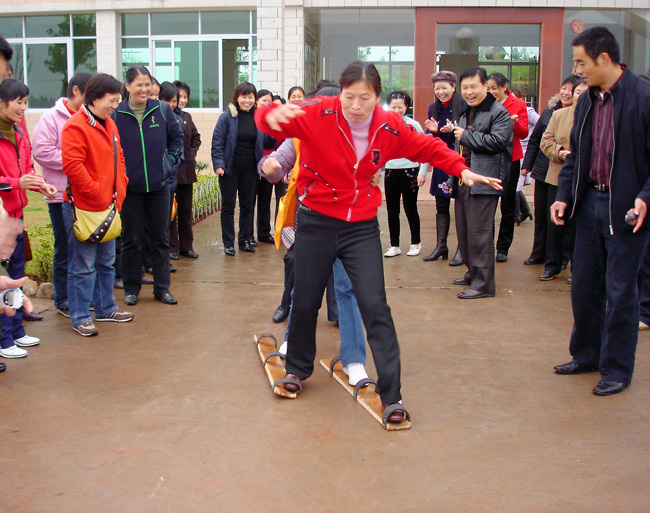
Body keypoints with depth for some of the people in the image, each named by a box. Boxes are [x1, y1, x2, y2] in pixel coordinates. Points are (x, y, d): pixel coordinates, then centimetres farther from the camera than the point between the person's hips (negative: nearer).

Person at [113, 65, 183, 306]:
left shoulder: (162, 110, -2)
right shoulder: (116, 114, -9)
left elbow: (177, 137, 11)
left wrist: (170, 161, 2)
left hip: (158, 185, 2)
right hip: (129, 186, -2)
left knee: (161, 238, 10)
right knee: (131, 240, 8)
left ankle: (162, 288, 20)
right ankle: (131, 288, 21)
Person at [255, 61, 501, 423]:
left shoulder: (390, 128, -7)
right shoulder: (318, 116, -15)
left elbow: (429, 148, 8)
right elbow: (268, 122, -20)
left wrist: (461, 169, -4)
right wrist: (272, 114, -44)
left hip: (362, 226, 1)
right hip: (316, 222, 0)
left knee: (375, 307, -6)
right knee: (305, 301, 12)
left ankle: (392, 394, 3)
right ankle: (298, 369, 39)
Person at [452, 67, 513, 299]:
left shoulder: (499, 112, -7)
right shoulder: (466, 113, 21)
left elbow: (497, 141, -22)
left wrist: (466, 136, -13)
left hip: (484, 181, -9)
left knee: (479, 232, -9)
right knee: (464, 230, 13)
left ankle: (484, 283, -5)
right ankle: (473, 273, 27)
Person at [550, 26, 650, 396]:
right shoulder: (587, 101, 8)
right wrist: (564, 196, 6)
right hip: (590, 202, 7)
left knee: (620, 291, 2)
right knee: (584, 285, 14)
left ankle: (617, 370, 15)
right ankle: (586, 355, 30)